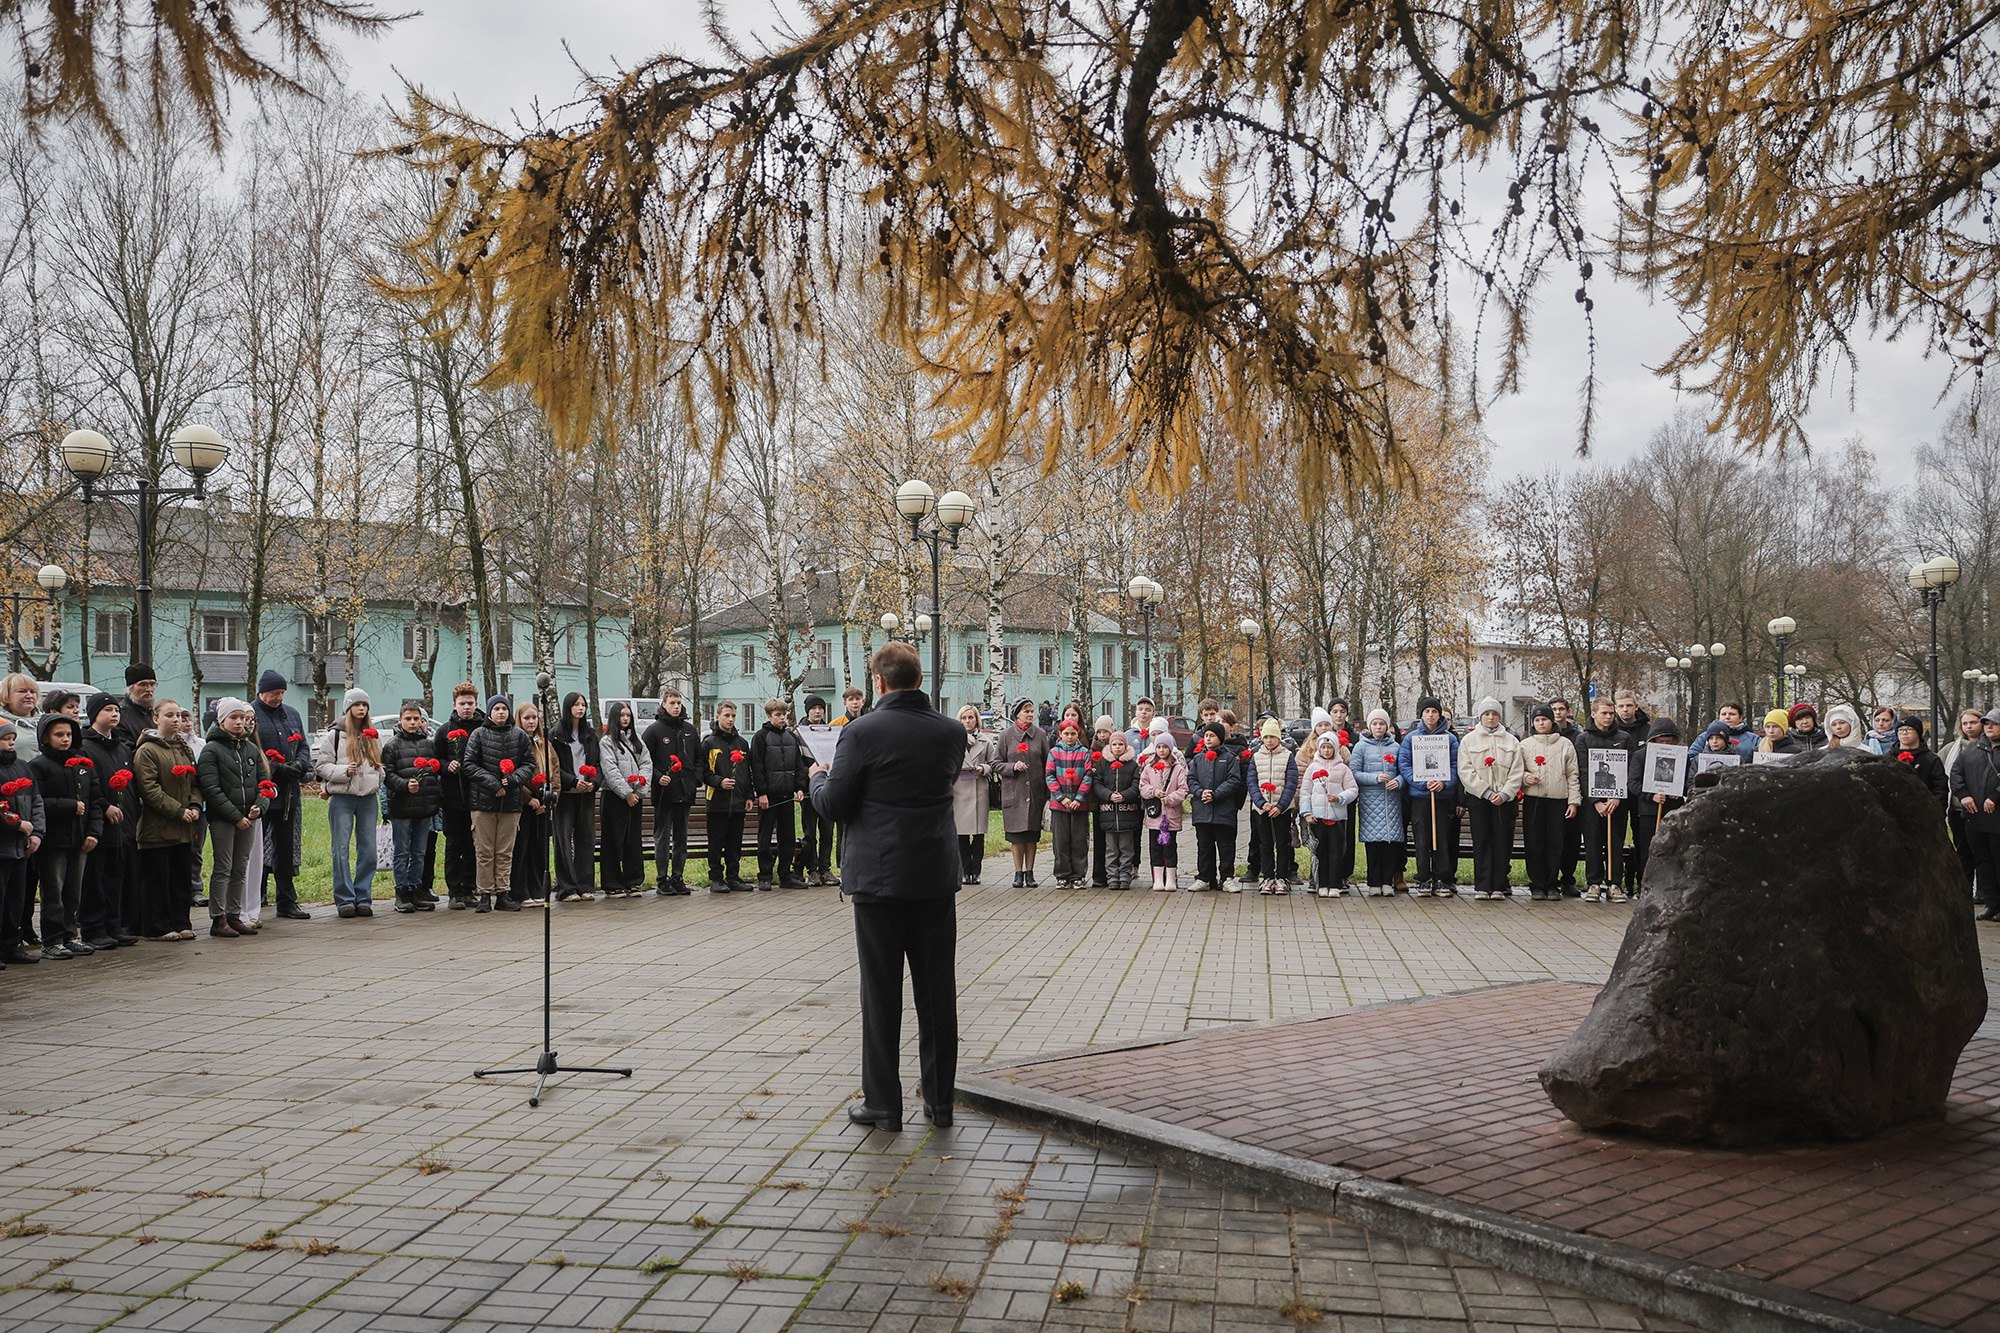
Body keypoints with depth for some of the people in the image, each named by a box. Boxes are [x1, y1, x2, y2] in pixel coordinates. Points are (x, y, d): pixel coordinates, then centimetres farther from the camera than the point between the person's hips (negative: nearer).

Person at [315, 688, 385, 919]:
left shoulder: (373, 735, 13)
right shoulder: (334, 735, -1)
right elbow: (321, 765, -3)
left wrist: (377, 780, 7)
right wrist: (344, 771, -16)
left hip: (368, 798, 4)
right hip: (342, 798, -4)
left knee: (368, 850, 4)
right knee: (341, 850, -3)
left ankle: (363, 898, 11)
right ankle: (345, 900, 1)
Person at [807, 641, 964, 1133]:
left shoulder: (863, 732, -13)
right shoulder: (951, 732, 1)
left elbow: (834, 804, -10)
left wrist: (818, 777, 12)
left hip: (879, 875, -4)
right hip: (936, 876, 4)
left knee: (881, 992, 5)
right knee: (938, 991, 11)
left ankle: (883, 1103, 11)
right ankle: (939, 1099, 20)